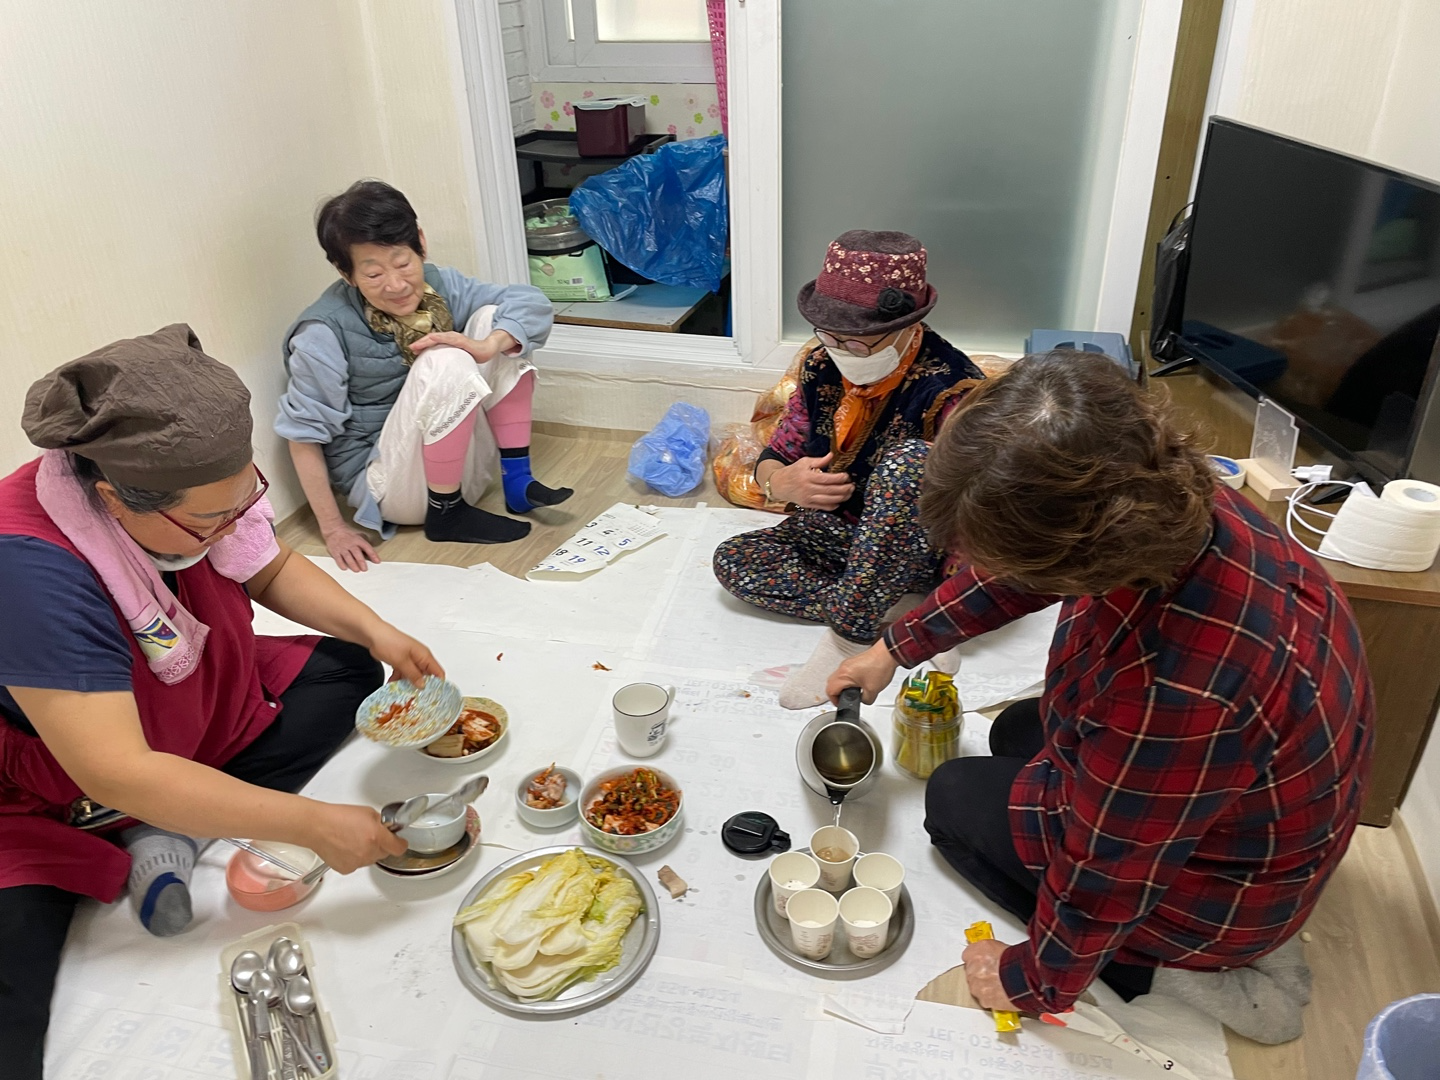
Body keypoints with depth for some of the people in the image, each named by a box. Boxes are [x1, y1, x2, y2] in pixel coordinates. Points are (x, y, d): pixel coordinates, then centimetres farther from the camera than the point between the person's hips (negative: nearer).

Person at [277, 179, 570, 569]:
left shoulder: (437, 285, -6)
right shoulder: (325, 333, -20)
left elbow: (531, 301, -7)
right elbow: (304, 434, -15)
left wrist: (485, 347, -27)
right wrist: (334, 530, -17)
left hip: (463, 463, 6)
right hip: (385, 479, -6)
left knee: (491, 317, -9)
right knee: (445, 363, -31)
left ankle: (517, 479, -9)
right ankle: (446, 514, -14)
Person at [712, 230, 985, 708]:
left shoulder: (951, 389, -23)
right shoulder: (821, 368, -5)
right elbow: (773, 459, 4)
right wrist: (783, 482, -21)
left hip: (917, 549, -6)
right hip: (834, 534, 6)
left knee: (910, 457, -37)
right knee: (733, 561, -16)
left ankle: (852, 631, -31)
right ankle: (885, 614, -20)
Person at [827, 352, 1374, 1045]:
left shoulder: (1171, 691, -46)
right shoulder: (1177, 501, -23)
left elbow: (1103, 875, -27)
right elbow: (1017, 576, -3)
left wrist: (1034, 983, -8)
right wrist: (896, 647, 5)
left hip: (1223, 880, -7)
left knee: (954, 799, 6)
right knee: (1015, 733, 25)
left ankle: (1176, 972, 2)